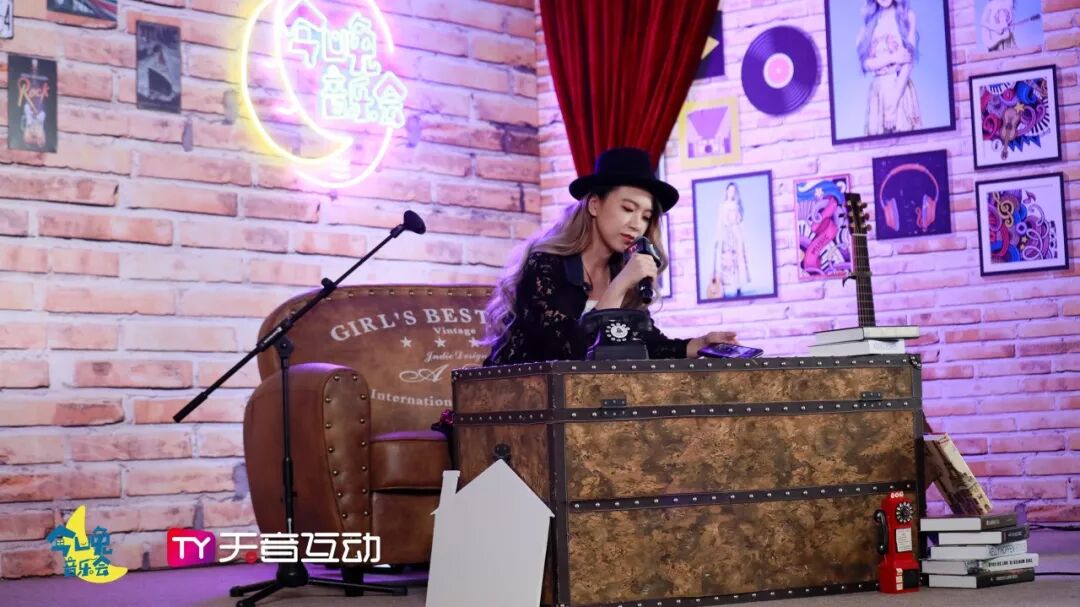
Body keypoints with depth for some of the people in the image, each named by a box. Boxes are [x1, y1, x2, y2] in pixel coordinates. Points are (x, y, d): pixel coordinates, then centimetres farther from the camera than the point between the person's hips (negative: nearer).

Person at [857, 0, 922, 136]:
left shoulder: (907, 16, 2)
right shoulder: (870, 21, 11)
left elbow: (909, 59, -6)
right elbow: (866, 63, 4)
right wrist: (892, 58, -14)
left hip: (901, 88, -3)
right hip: (878, 90, 3)